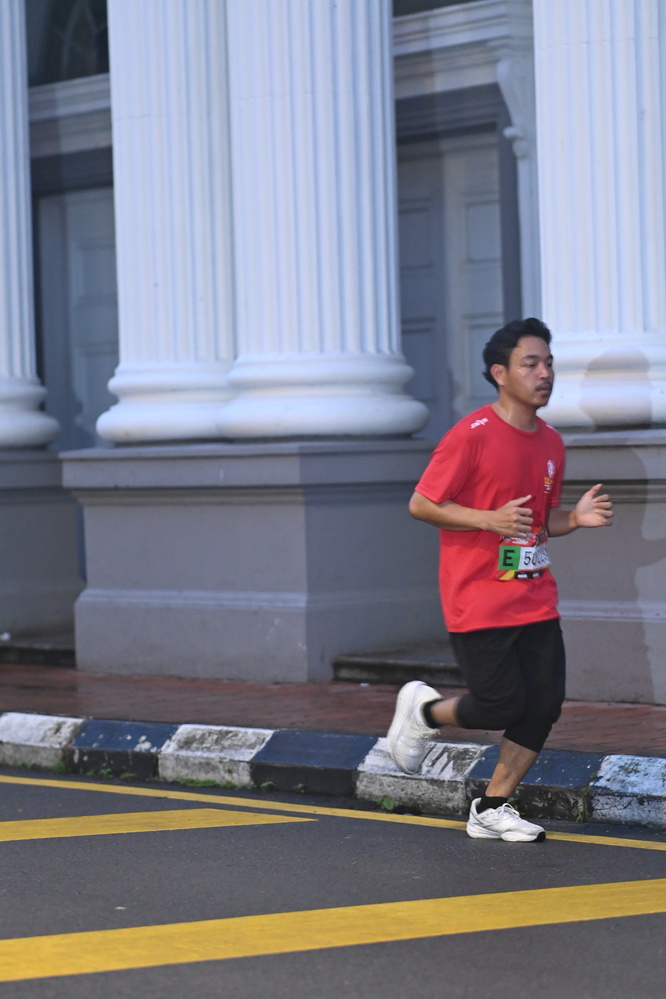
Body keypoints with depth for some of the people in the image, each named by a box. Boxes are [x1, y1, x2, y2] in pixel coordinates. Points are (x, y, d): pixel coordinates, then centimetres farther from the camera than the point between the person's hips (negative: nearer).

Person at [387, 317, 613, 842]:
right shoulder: (472, 435, -12)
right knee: (502, 706, -9)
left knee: (544, 706, -1)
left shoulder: (551, 442, 11)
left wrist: (575, 517, -1)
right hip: (478, 600, -7)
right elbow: (421, 504, -11)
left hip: (535, 598, 7)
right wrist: (490, 519, -22)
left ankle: (492, 808, 14)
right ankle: (424, 710, 22)